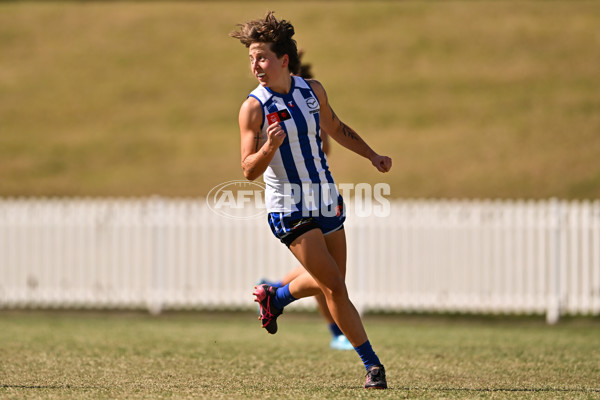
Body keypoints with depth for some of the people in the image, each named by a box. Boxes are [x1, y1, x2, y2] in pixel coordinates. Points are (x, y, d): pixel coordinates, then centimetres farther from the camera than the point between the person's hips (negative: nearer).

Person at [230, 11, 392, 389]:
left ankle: (273, 296, 43)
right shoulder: (253, 107, -13)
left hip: (326, 199, 6)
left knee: (329, 282, 15)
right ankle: (372, 364, -1)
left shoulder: (313, 90, 1)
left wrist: (373, 155, 17)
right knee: (334, 286, -10)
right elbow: (249, 170, -12)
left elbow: (336, 128, 20)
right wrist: (268, 148, -31)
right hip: (289, 209, -5)